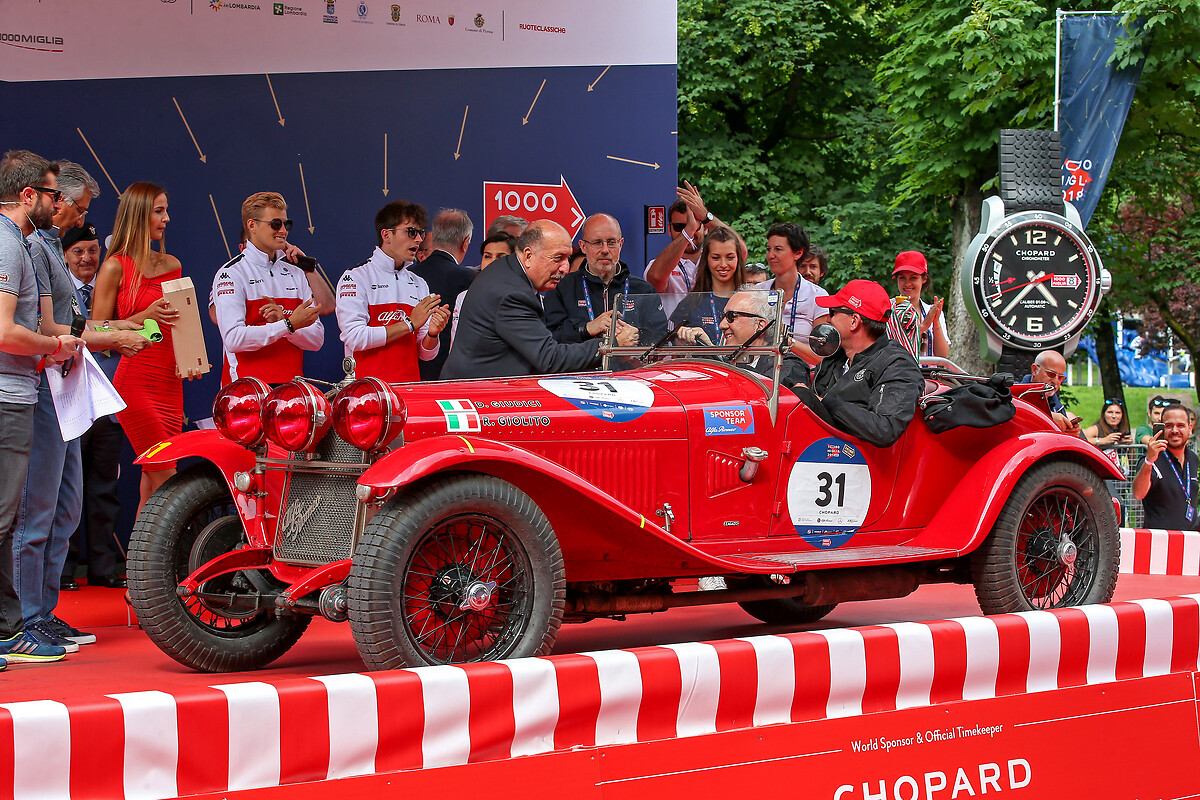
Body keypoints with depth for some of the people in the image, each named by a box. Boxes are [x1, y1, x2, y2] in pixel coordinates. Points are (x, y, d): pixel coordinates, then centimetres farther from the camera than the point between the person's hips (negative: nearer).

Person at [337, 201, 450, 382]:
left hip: (410, 388, 6)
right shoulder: (356, 277, 3)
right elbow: (354, 338, -10)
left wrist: (432, 333, -5)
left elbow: (425, 354, 16)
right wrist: (409, 324, -7)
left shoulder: (419, 284, 19)